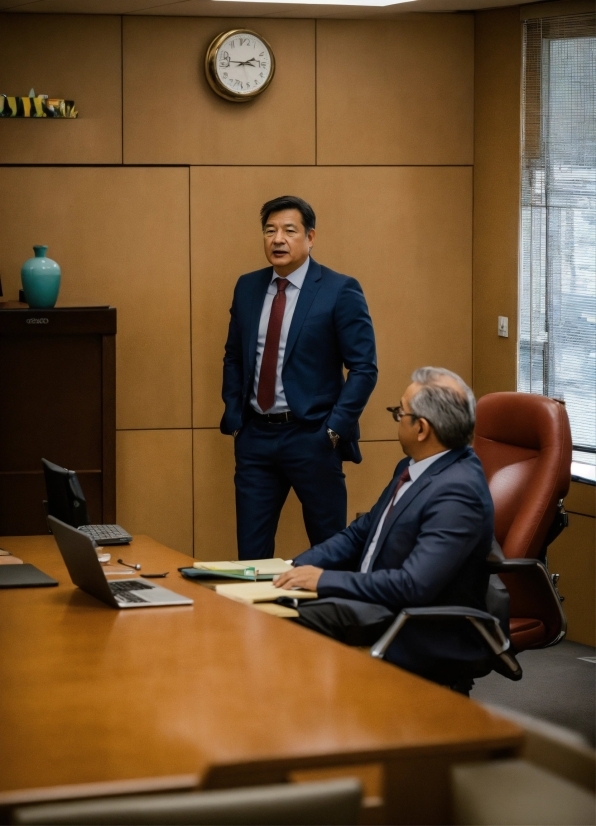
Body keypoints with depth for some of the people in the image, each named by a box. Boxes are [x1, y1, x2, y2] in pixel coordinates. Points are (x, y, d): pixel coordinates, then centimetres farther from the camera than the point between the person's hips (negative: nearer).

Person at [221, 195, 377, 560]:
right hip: (255, 436, 5)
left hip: (311, 437, -4)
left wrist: (335, 428, -12)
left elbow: (364, 368, -8)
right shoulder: (248, 287, 9)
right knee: (251, 549, 5)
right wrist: (233, 418, 8)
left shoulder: (340, 291, -7)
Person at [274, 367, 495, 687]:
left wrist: (325, 580, -20)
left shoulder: (457, 492, -23)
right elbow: (361, 532, 15)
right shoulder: (414, 467, 7)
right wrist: (299, 566, -1)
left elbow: (414, 586, -28)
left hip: (422, 636, -9)